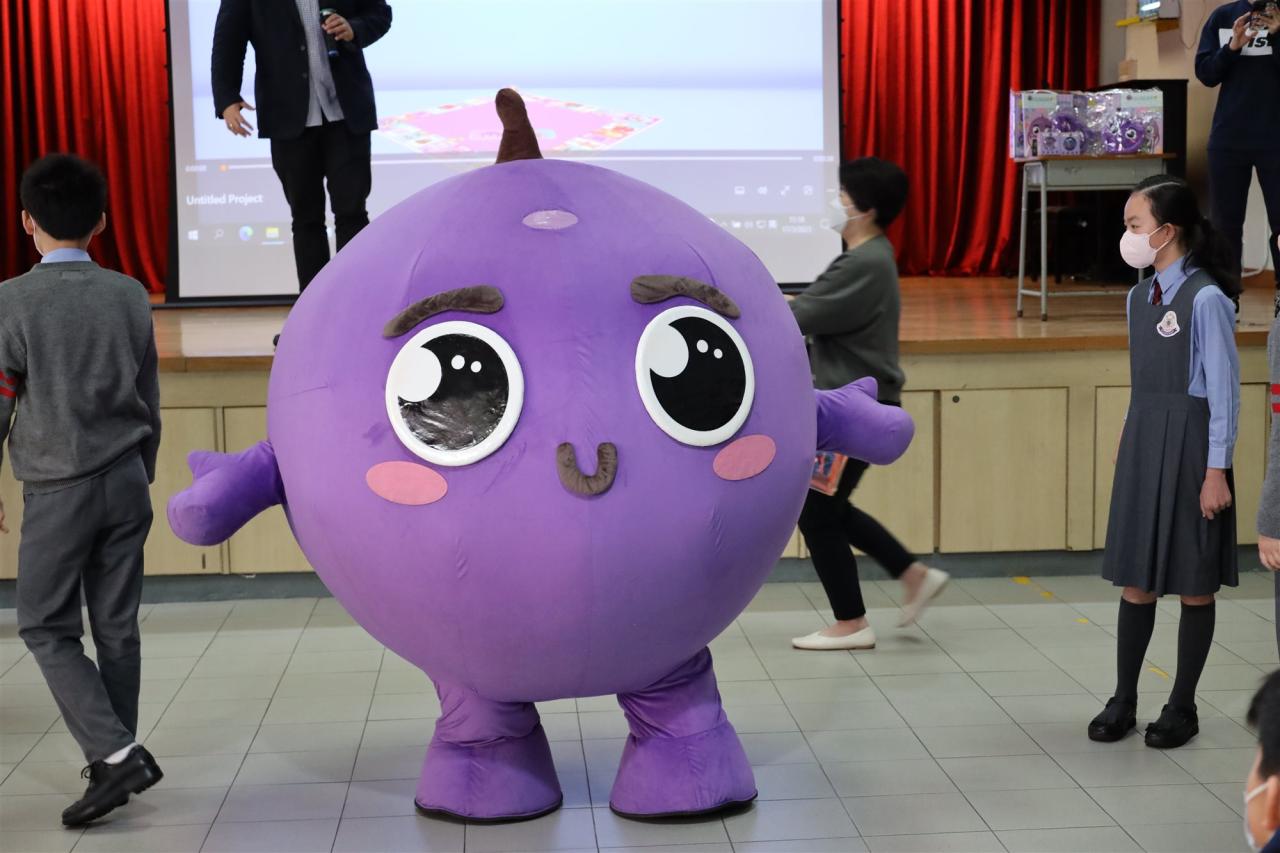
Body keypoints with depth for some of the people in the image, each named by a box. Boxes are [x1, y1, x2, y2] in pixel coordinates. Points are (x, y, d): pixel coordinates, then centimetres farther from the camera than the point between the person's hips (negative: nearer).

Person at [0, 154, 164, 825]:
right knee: (117, 626, 11)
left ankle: (115, 753, -9)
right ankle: (117, 758, 20)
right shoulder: (130, 297, 3)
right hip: (126, 481, 5)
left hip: (57, 490, -4)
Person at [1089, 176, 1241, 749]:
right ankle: (1123, 701, 19)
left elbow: (1224, 388, -13)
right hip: (1141, 443, 7)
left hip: (1190, 444, -7)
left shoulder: (1205, 299, -14)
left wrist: (1216, 469, -13)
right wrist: (1130, 445, 14)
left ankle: (1182, 707, 16)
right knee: (1135, 578, 10)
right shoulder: (1140, 298, 8)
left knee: (1193, 582, 5)